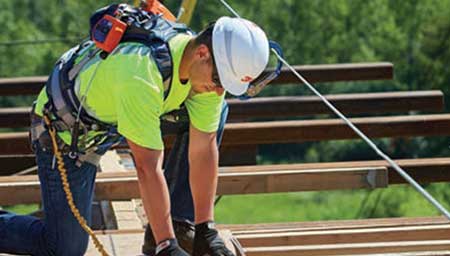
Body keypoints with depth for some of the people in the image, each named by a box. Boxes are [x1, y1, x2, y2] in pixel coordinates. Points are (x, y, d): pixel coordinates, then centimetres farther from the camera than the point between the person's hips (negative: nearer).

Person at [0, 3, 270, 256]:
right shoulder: (141, 76, -41)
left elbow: (203, 150, -12)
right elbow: (148, 167, -41)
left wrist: (207, 232, -14)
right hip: (65, 131, -7)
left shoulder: (208, 69, -18)